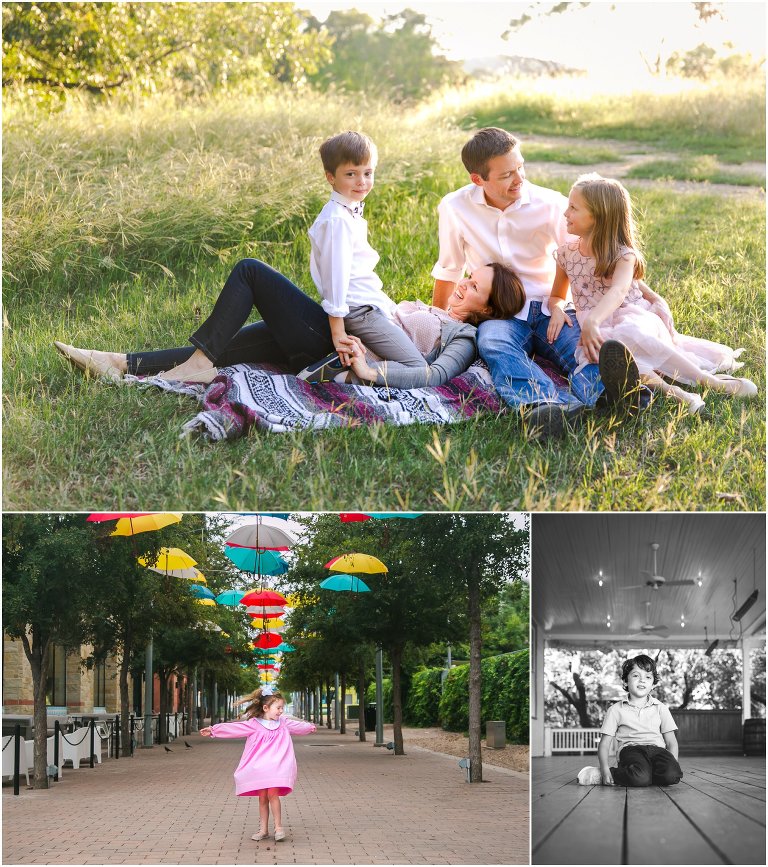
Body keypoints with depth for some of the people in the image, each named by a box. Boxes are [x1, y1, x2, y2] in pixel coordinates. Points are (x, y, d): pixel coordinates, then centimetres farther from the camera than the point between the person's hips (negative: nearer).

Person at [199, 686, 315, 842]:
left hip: (276, 766, 0)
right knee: (262, 797, 4)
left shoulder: (283, 723, 10)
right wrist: (213, 730, -19)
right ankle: (263, 829, 13)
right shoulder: (254, 724, -2)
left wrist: (310, 727, 47)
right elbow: (234, 728, -10)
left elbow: (297, 726, 30)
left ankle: (278, 827, -7)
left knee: (273, 794, -14)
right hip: (258, 768, 0)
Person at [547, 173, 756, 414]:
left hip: (633, 318, -3)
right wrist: (557, 310, -4)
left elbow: (618, 291, -28)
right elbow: (556, 296, 22)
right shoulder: (566, 254, 9)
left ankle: (708, 379, -40)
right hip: (602, 332, 3)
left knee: (630, 335, -42)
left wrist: (592, 321, -46)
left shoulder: (623, 255, -8)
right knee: (600, 350, -37)